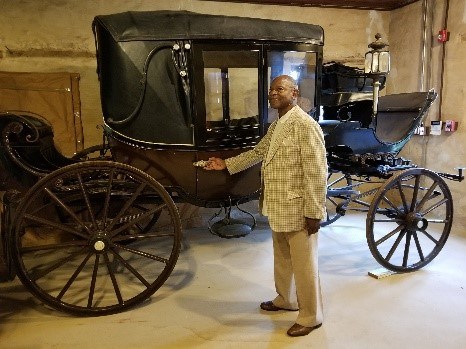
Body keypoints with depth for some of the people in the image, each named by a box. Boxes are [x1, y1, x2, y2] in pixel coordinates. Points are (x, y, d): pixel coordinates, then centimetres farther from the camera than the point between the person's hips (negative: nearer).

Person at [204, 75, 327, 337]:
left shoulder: (306, 125, -17)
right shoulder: (276, 126, 12)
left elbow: (317, 172, -20)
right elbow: (258, 152, 22)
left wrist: (314, 212, -20)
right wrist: (226, 164, 15)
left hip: (298, 209, -9)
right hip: (279, 207, 9)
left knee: (303, 264, 5)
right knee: (282, 259, 23)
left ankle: (311, 317, 23)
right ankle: (285, 299, 43)